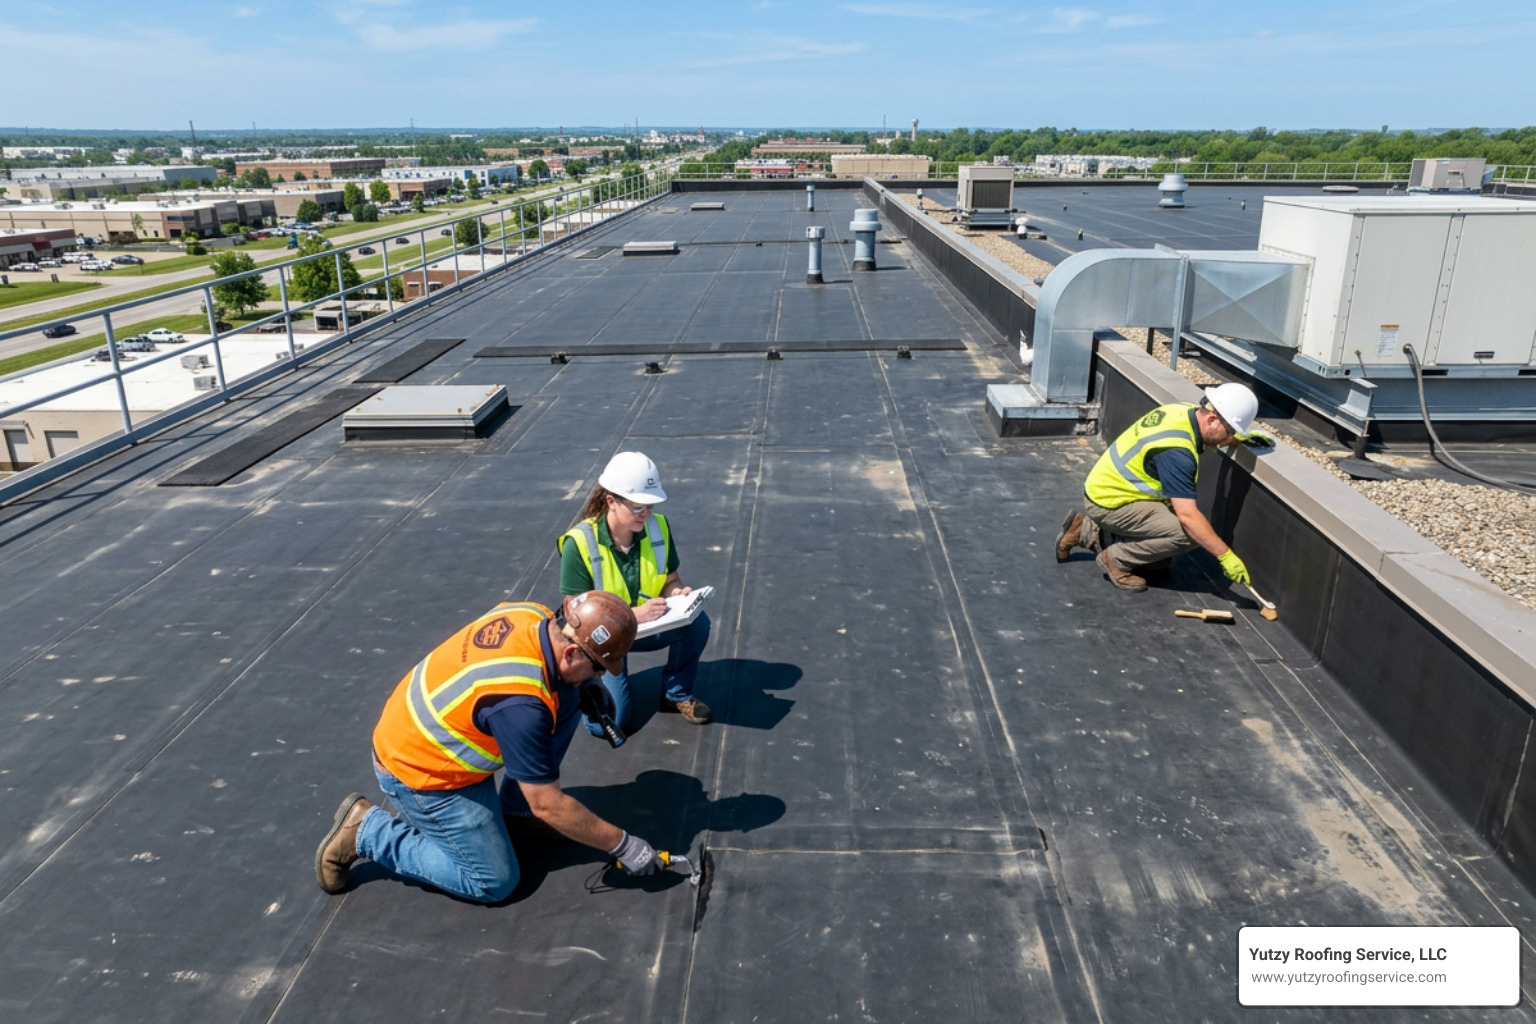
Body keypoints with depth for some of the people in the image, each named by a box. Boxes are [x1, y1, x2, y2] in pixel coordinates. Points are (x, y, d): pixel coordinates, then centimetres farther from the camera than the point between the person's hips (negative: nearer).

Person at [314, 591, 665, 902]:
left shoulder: (534, 615, -16)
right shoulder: (519, 703, -37)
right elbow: (548, 806, -26)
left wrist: (583, 688, -4)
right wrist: (622, 845, -16)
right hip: (418, 770, -8)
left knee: (567, 700, -3)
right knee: (494, 882, 1)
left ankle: (516, 809, 13)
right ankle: (365, 830, 6)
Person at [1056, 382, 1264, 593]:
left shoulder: (1187, 410, -4)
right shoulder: (1176, 451, -30)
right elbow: (1187, 516, -31)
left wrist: (1239, 437, 7)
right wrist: (1226, 555, -25)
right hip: (1109, 502, -10)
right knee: (1190, 532, -20)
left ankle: (1087, 531, 21)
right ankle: (1116, 559, -4)